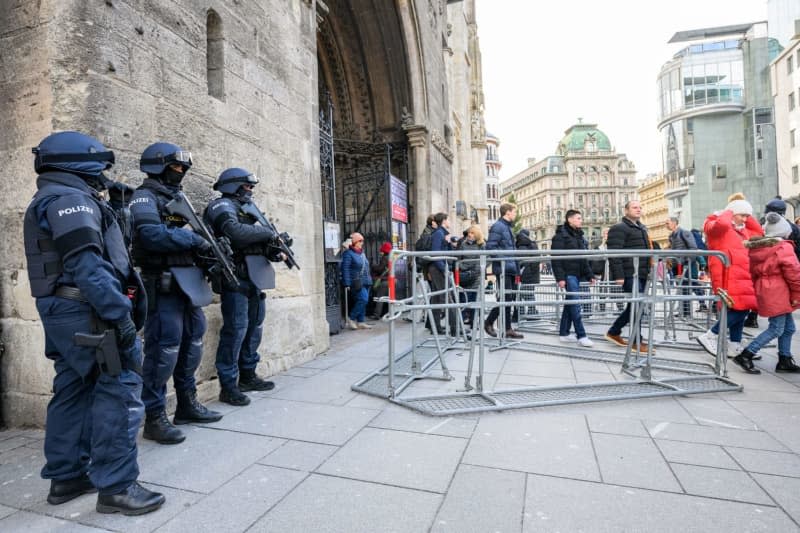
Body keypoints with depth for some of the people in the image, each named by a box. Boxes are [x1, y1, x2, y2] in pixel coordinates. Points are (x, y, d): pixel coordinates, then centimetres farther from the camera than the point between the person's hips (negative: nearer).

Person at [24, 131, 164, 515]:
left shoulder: (46, 202, 22)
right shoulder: (70, 199, -12)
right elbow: (86, 265, -23)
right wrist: (120, 315, -25)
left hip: (60, 311, 11)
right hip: (84, 312, -11)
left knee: (73, 391, 15)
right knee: (119, 391, -7)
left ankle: (66, 477, 25)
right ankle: (116, 487, -2)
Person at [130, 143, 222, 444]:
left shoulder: (177, 198, 21)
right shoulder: (145, 198, -6)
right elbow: (152, 234, -23)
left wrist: (209, 246, 1)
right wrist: (194, 240, -16)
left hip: (188, 282, 9)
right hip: (164, 284, -9)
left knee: (192, 344, 14)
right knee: (163, 349, -6)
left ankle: (187, 405, 26)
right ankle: (154, 417, 5)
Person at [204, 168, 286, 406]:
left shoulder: (246, 208, 23)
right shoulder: (223, 206, -3)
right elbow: (236, 232, -24)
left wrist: (274, 252, -1)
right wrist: (268, 232, -14)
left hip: (254, 277, 9)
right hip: (236, 276, -9)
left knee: (254, 328, 13)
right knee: (236, 329, -9)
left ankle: (248, 376, 24)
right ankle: (228, 385, -1)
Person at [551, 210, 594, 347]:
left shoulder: (579, 236, 17)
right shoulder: (561, 235, -8)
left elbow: (584, 258, 20)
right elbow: (556, 258, -14)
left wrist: (590, 275, 14)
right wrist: (560, 277, -20)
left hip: (578, 274, 8)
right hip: (568, 274, -8)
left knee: (570, 303, 10)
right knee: (575, 304, -10)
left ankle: (564, 333, 17)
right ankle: (581, 336, -6)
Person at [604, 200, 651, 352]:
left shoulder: (642, 228, 22)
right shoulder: (619, 228, -7)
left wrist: (648, 271, 21)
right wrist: (618, 275, -23)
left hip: (641, 274, 9)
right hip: (630, 274, -9)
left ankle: (614, 332, 25)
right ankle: (637, 341, 2)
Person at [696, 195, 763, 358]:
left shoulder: (742, 230, 23)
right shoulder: (717, 228, -6)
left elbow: (759, 232, 34)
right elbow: (722, 223, -29)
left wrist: (748, 217, 22)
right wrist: (729, 212, -7)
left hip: (743, 277, 10)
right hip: (729, 277, -10)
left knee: (741, 310, 10)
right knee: (738, 310, -16)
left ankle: (735, 347, 18)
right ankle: (709, 337, -7)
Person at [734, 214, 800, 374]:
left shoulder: (755, 247, 9)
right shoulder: (784, 248, -12)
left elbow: (753, 272, 15)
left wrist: (758, 289, 21)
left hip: (764, 292, 8)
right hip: (778, 294, -8)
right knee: (776, 329, -3)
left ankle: (785, 360, 23)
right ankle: (745, 356, -7)